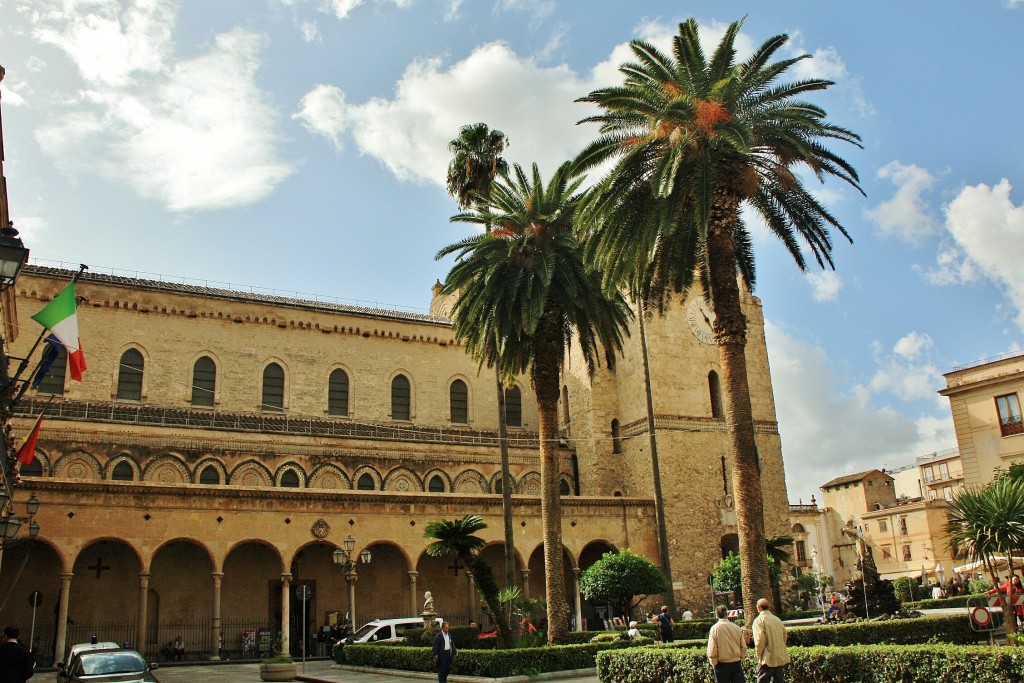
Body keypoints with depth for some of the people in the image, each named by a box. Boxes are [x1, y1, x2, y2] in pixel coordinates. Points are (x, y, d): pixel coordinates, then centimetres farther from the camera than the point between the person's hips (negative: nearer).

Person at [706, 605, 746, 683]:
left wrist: (714, 664, 1)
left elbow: (712, 651, -12)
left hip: (722, 665, -2)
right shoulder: (737, 628, -2)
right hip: (736, 664, 2)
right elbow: (743, 647, 1)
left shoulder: (714, 628, -10)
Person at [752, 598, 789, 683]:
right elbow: (784, 637, 17)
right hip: (780, 659, 7)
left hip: (768, 660, -7)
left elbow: (760, 640, -18)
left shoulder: (759, 620, -11)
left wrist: (759, 656, -6)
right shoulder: (777, 619, 11)